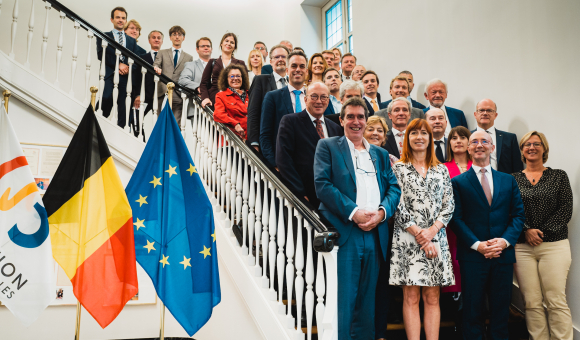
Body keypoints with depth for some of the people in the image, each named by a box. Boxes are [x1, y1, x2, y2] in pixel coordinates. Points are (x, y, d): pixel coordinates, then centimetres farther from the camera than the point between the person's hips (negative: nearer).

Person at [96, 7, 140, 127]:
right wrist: (118, 64, -10)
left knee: (123, 103, -4)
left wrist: (127, 67, -7)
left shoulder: (132, 41, 24)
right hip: (109, 73, -3)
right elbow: (101, 54, 0)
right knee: (106, 97, -24)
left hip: (126, 75, 3)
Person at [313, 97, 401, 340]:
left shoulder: (380, 154, 20)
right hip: (343, 233, -4)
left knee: (367, 301, 11)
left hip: (374, 234, 5)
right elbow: (322, 184, -7)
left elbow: (394, 187, 12)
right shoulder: (327, 146, 5)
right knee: (342, 300, -4)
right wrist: (353, 212, -14)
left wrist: (382, 211, -8)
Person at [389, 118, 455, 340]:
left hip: (436, 239, 3)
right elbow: (397, 206, -4)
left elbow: (449, 205, 6)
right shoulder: (398, 169, 3)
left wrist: (431, 231, -9)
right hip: (407, 240, -3)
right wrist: (419, 234, -10)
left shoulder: (441, 170, 13)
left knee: (432, 298, 5)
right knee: (411, 298, -1)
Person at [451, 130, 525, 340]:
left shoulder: (508, 180, 12)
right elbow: (457, 218, -4)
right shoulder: (458, 182, 2)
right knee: (473, 312, 4)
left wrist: (505, 240, -9)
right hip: (472, 255, -3)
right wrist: (477, 244, -14)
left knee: (501, 310, 10)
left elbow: (518, 215, 7)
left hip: (503, 254, 3)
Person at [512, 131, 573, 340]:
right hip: (522, 247, 1)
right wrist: (526, 231, -11)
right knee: (532, 303, 2)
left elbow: (565, 211, 1)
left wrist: (542, 232, -8)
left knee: (556, 302, -4)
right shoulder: (513, 179, 10)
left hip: (554, 245, -1)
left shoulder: (559, 176, 8)